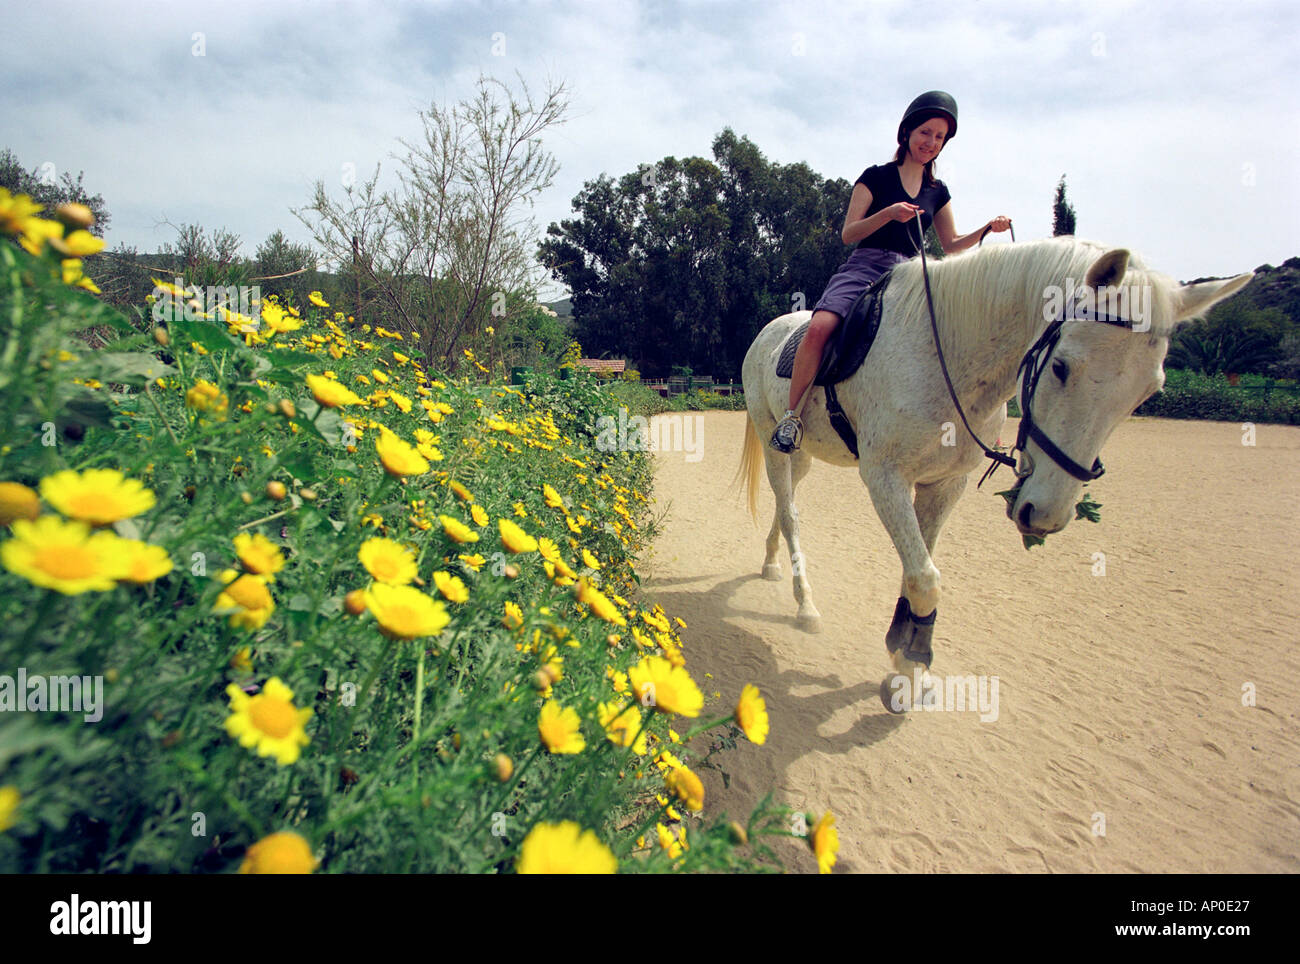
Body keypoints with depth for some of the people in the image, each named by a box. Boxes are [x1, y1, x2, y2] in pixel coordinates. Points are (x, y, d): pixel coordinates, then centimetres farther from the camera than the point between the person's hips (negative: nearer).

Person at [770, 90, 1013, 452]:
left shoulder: (937, 192, 20)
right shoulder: (877, 177, 7)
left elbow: (951, 245, 24)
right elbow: (848, 233, 0)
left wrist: (988, 229, 7)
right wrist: (889, 213, -15)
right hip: (863, 269, -4)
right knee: (819, 329, -33)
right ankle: (792, 414, -19)